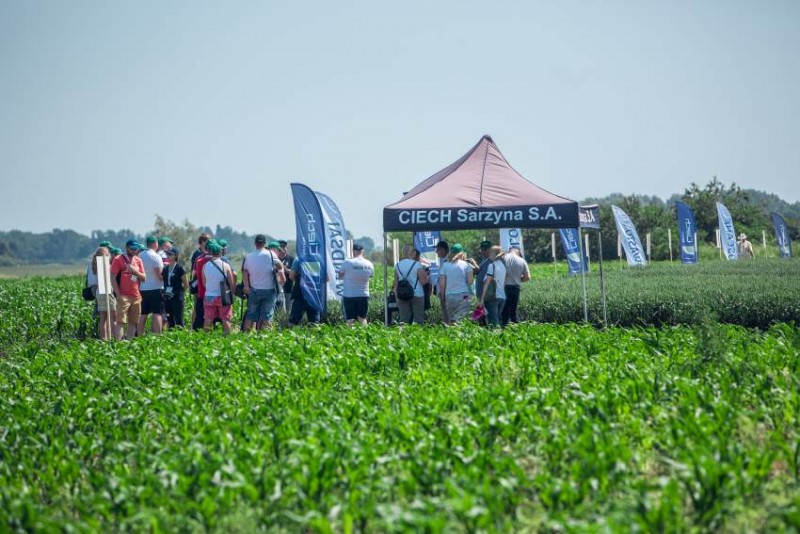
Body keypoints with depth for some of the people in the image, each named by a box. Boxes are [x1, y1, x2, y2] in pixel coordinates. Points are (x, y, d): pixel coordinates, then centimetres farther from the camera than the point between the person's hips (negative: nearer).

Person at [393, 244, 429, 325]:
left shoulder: (397, 265, 6)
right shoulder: (417, 265, -8)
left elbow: (396, 283, 10)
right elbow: (423, 281, -10)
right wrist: (425, 274, 9)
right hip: (417, 295, -4)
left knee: (404, 319, 5)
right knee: (418, 319, 1)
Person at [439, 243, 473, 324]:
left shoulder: (444, 265, 4)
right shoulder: (465, 264, 4)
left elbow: (442, 284, 1)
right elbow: (470, 281, -1)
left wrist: (442, 298, 9)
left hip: (449, 297, 0)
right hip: (464, 296, 0)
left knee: (450, 322, 1)